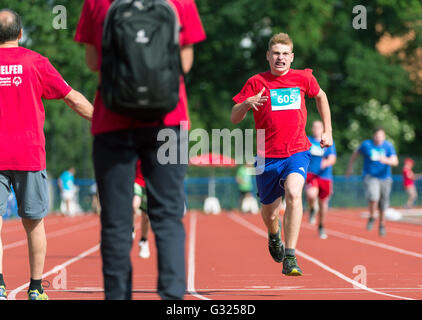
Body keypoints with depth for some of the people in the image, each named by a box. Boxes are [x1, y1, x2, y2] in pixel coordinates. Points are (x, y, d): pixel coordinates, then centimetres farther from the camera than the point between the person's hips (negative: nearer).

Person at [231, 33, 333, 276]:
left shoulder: (303, 78, 4)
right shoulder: (257, 82, 0)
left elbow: (320, 96, 26)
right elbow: (234, 118, -1)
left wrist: (328, 131, 20)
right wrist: (247, 103, -23)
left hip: (297, 151, -1)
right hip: (268, 156, 1)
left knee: (293, 194, -29)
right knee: (269, 214, 10)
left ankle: (290, 257, -28)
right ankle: (274, 233, 49)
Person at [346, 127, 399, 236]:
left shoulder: (388, 146, -6)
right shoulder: (366, 145, -6)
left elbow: (395, 162, -15)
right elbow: (355, 153, 12)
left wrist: (386, 160, -35)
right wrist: (350, 167, 16)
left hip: (385, 177, 2)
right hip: (370, 177, -2)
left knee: (383, 204, 12)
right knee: (373, 196, -28)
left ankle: (382, 224, 36)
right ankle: (371, 217, -3)